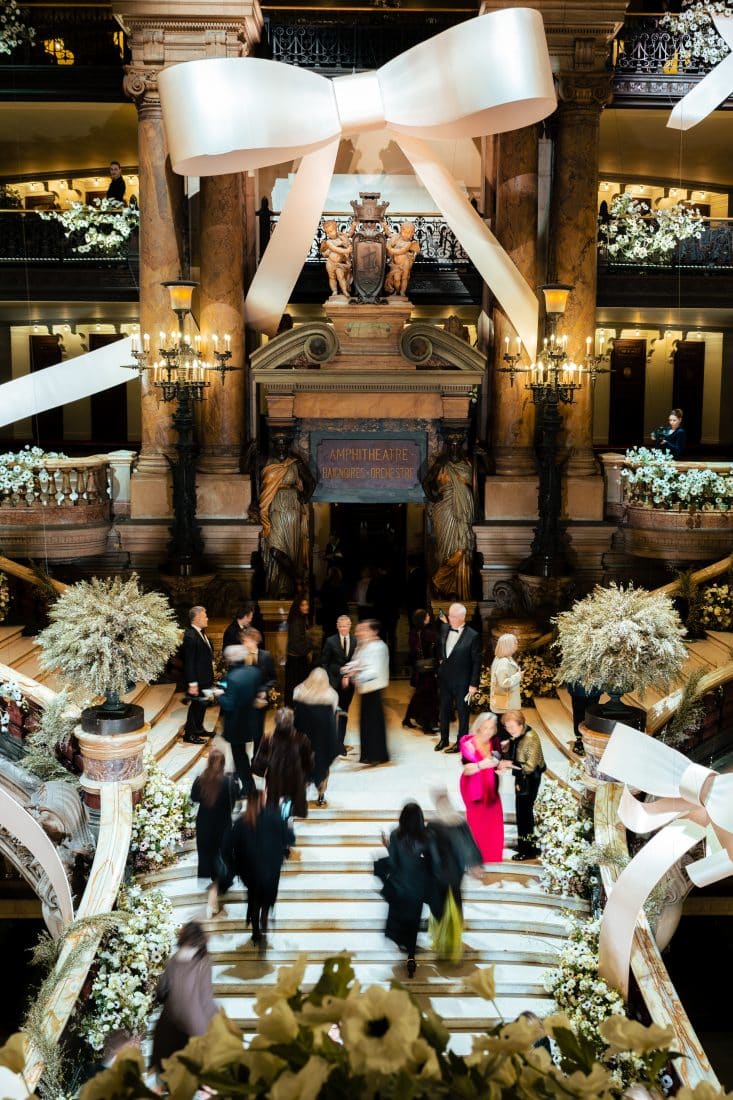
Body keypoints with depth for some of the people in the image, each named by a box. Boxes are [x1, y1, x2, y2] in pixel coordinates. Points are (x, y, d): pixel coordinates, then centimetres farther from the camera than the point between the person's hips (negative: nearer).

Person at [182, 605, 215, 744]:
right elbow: (189, 662, -23)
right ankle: (189, 733, 15)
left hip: (205, 677, 9)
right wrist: (192, 684, -23)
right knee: (196, 704, 2)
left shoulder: (201, 632, 5)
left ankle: (198, 728, 37)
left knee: (202, 703, 21)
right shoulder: (190, 636, -24)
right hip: (198, 678, -9)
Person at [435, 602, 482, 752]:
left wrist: (474, 684, -13)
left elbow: (477, 662, -13)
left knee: (462, 712, 9)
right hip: (444, 678, 5)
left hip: (461, 682, -5)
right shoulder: (444, 628, -1)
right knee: (444, 710, 16)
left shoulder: (472, 636, -17)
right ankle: (444, 739, 32)